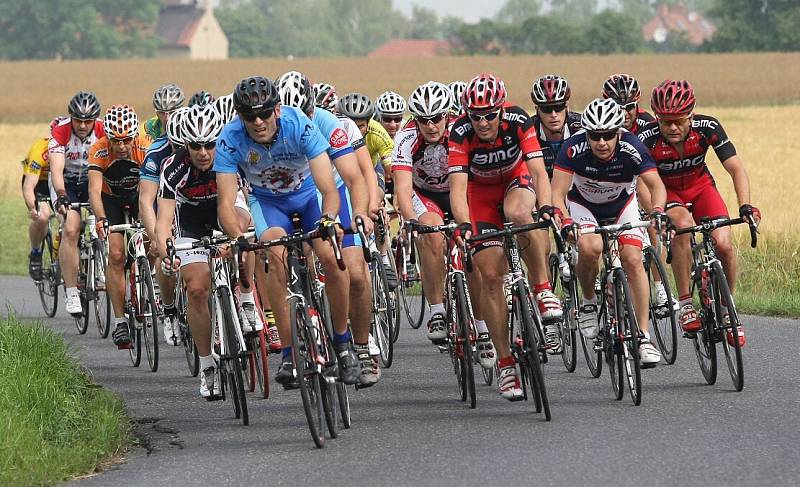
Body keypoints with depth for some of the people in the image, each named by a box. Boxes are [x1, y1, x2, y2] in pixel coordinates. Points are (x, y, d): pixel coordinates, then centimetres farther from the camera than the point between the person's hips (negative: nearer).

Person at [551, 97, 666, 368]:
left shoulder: (632, 148, -30)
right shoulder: (574, 149, -32)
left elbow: (656, 185, -33)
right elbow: (557, 195, -32)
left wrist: (657, 211, -53)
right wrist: (565, 222, -51)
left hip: (622, 205, 1)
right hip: (582, 205, -1)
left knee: (633, 260, -17)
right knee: (590, 247, -32)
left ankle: (643, 337, -11)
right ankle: (588, 302, -5)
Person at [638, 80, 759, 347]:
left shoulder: (707, 128, -26)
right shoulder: (647, 137, -31)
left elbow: (736, 168, -26)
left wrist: (745, 206, -41)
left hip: (700, 186, 2)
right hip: (665, 191, -2)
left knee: (723, 244, -19)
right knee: (682, 225, -35)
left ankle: (725, 309, 4)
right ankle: (685, 304, -25)